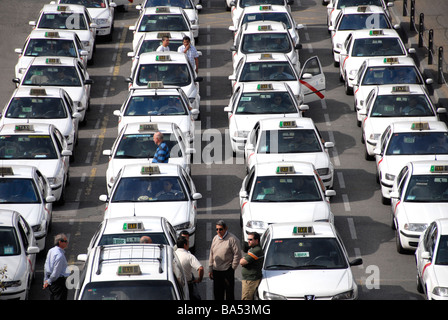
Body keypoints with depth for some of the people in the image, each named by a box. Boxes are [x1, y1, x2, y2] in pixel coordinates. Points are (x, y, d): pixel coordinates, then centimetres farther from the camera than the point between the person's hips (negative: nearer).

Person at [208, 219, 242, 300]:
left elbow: (237, 255, -10)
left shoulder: (232, 239, -9)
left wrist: (232, 268, -9)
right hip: (216, 271, 6)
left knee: (229, 293, 0)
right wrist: (210, 269, 12)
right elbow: (211, 254, 16)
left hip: (227, 271, -6)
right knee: (217, 293, 11)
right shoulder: (215, 238, 11)